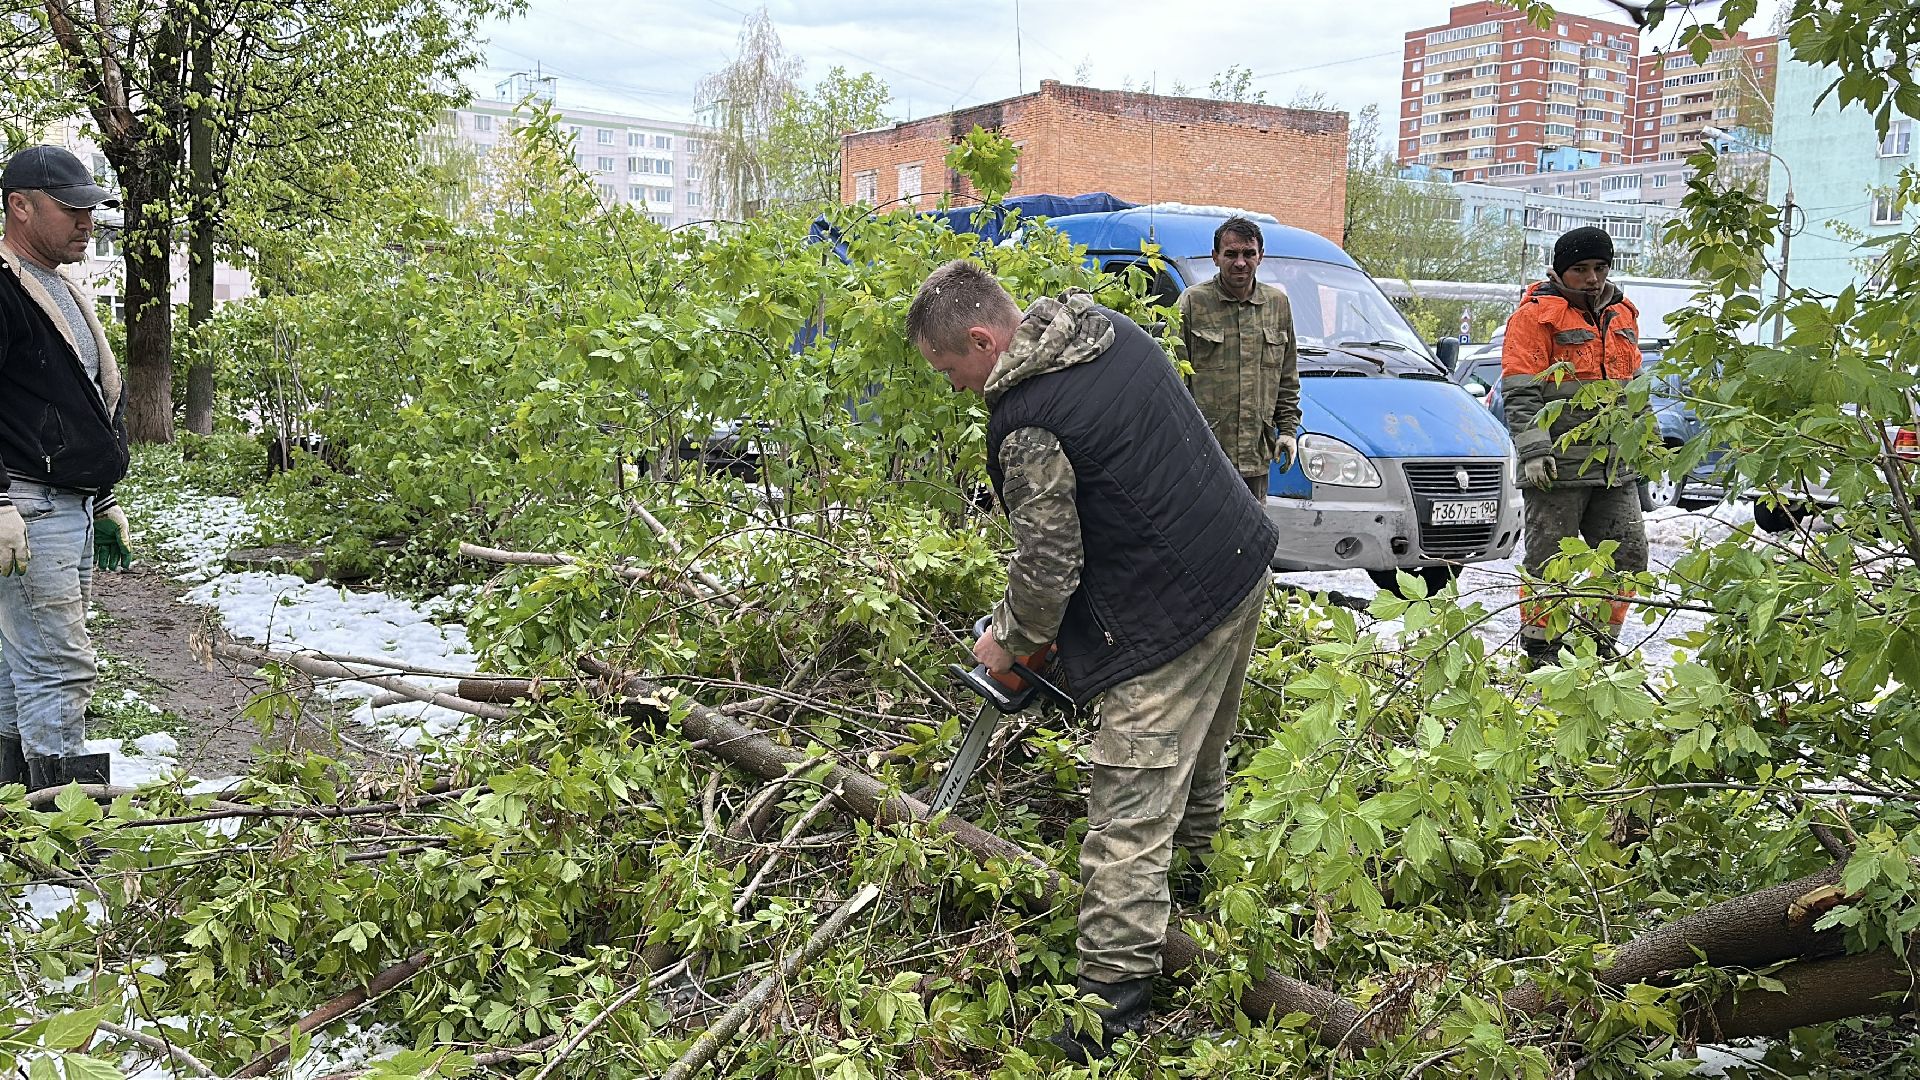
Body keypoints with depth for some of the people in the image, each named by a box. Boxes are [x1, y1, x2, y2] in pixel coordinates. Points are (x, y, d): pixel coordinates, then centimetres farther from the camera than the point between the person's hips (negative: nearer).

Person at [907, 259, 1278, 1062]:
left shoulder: (1025, 420, -21)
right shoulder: (1108, 328, 6)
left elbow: (1049, 564, -17)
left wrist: (1010, 641, 2)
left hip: (1169, 620, -10)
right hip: (1240, 569, 10)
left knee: (1129, 824, -6)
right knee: (1197, 755, 29)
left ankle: (1109, 1014, -2)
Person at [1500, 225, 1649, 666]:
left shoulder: (1621, 313, 16)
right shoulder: (1536, 314, -6)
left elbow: (1634, 385, 26)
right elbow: (1519, 391, -11)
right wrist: (1533, 451, -19)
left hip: (1615, 465, 7)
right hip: (1557, 464, -6)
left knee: (1629, 554, 6)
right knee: (1548, 558, -1)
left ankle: (1600, 640, 20)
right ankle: (1539, 647, 12)